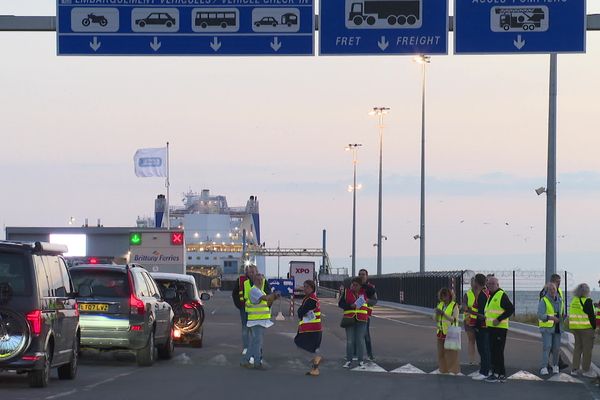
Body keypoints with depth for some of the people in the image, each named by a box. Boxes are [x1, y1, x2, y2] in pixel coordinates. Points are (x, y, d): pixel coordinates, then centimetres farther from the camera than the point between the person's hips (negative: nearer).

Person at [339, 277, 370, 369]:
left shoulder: (364, 292, 7)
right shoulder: (346, 292, 3)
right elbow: (340, 304, 1)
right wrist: (351, 306, -14)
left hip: (361, 320, 1)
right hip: (349, 319, -1)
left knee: (360, 340, -1)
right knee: (350, 341, 1)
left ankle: (361, 361, 5)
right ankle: (349, 361, 9)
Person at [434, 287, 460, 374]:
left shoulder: (454, 306, -7)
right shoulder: (440, 305, 12)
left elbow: (454, 319, -16)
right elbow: (435, 319, 13)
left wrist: (443, 314, -21)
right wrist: (437, 314, -9)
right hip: (441, 331, 6)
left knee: (451, 352, -6)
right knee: (441, 352, 8)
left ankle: (452, 370, -1)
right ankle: (443, 369, 16)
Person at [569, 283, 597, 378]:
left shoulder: (574, 301, 8)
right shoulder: (587, 301, -14)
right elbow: (591, 316, -13)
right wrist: (594, 326, -4)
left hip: (575, 327, 7)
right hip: (586, 327, -7)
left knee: (578, 347, 15)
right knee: (587, 349, 1)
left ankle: (574, 369, 14)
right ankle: (586, 370, 4)